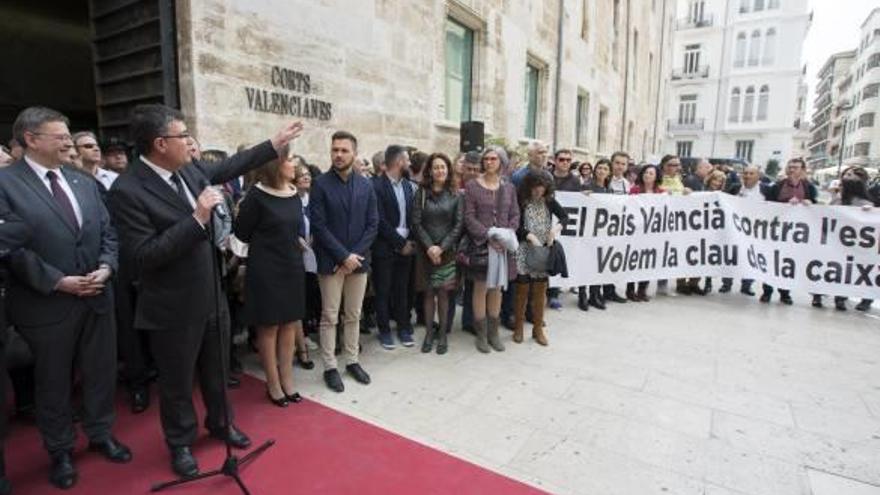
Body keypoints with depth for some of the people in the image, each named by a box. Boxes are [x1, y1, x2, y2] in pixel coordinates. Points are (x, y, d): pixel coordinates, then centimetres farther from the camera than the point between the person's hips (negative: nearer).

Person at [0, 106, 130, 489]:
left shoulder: (84, 183, 9)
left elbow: (107, 231, 8)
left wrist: (106, 267, -8)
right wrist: (58, 281, -18)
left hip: (97, 297, 5)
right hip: (46, 305, -4)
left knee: (101, 372, 16)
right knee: (53, 382, 14)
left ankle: (101, 434, 36)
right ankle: (60, 451, 33)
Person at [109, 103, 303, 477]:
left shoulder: (190, 168, -2)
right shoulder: (127, 190, -22)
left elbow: (228, 167, 16)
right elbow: (142, 256, -25)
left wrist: (274, 144, 16)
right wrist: (197, 218, -29)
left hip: (211, 297, 7)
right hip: (173, 309, -6)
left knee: (217, 371, 23)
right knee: (177, 382, 16)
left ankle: (220, 423, 46)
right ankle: (180, 443, 40)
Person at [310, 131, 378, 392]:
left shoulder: (366, 185, 5)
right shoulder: (320, 184, -5)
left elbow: (373, 225, 2)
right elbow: (318, 226, -10)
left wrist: (355, 255, -9)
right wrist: (343, 256, -15)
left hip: (358, 260, 3)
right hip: (331, 261, -3)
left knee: (354, 315, 13)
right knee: (330, 317, 4)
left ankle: (352, 361, 26)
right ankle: (330, 367, 17)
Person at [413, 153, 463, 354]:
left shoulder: (455, 195, 4)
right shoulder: (421, 193, 3)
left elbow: (459, 224, -2)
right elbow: (417, 223, -2)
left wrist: (441, 247, -10)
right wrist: (429, 247, -13)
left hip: (447, 251, 0)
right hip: (426, 251, 0)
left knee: (443, 292, 2)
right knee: (429, 292, 4)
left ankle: (442, 334, 14)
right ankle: (429, 332, 16)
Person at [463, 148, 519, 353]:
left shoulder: (508, 187, 9)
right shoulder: (472, 186, -2)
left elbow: (515, 215, 9)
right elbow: (469, 217, -7)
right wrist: (488, 236, -17)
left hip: (503, 245, 3)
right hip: (481, 244, -3)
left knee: (497, 289, 10)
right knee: (481, 289, 3)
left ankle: (493, 332, 22)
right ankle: (481, 335, 16)